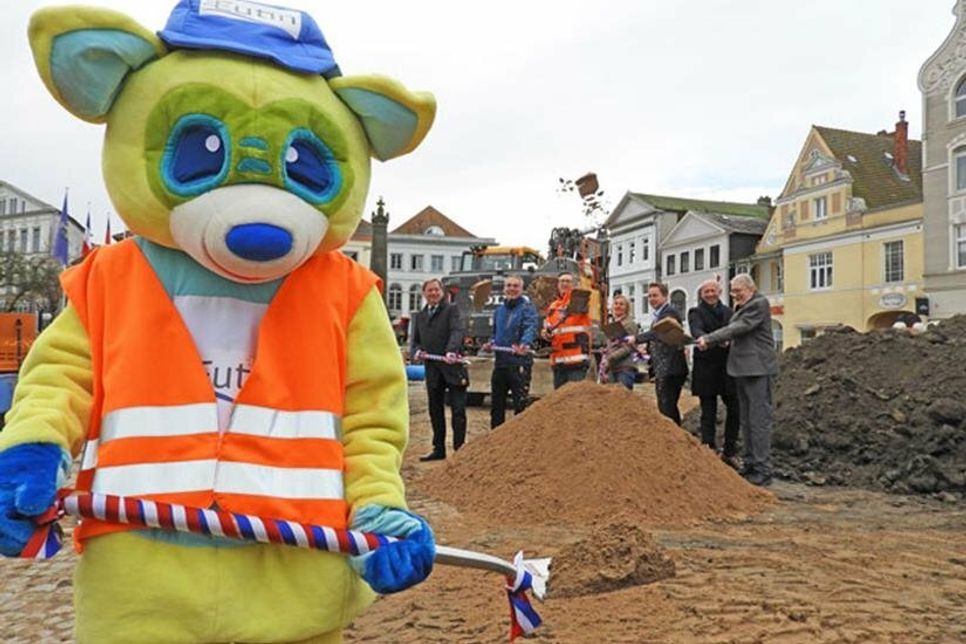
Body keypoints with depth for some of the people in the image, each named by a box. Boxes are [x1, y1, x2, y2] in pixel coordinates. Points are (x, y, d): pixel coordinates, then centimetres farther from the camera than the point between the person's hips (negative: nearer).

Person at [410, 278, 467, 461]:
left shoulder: (452, 310, 1)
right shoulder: (419, 316, 17)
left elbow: (457, 332, -15)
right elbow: (414, 341, 17)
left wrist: (451, 351, -32)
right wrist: (416, 351, -7)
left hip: (452, 367, -5)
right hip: (432, 370, 5)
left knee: (458, 410, -2)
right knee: (435, 410, 11)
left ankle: (459, 448, 6)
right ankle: (438, 449, 22)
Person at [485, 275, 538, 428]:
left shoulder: (527, 309, -5)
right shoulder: (499, 310, 16)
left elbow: (530, 329, -23)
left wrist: (525, 344, -43)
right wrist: (491, 343, 4)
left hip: (518, 363, -7)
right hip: (500, 362, 7)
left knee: (520, 404, -4)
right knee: (496, 404, 14)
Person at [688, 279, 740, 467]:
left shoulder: (728, 311, 15)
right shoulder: (696, 312, 1)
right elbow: (696, 331, -20)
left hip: (728, 366, 4)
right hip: (706, 367, -4)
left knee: (734, 408, 3)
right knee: (708, 411, 2)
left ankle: (730, 451, 16)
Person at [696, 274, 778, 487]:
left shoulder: (759, 304, -9)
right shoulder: (742, 307, 19)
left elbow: (739, 328, -16)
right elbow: (733, 332, 17)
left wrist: (709, 339, -14)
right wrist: (709, 342, 1)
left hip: (758, 369, -9)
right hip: (742, 369, 9)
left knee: (759, 420, -7)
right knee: (746, 421, 12)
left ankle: (763, 471, -3)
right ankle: (750, 463, 20)